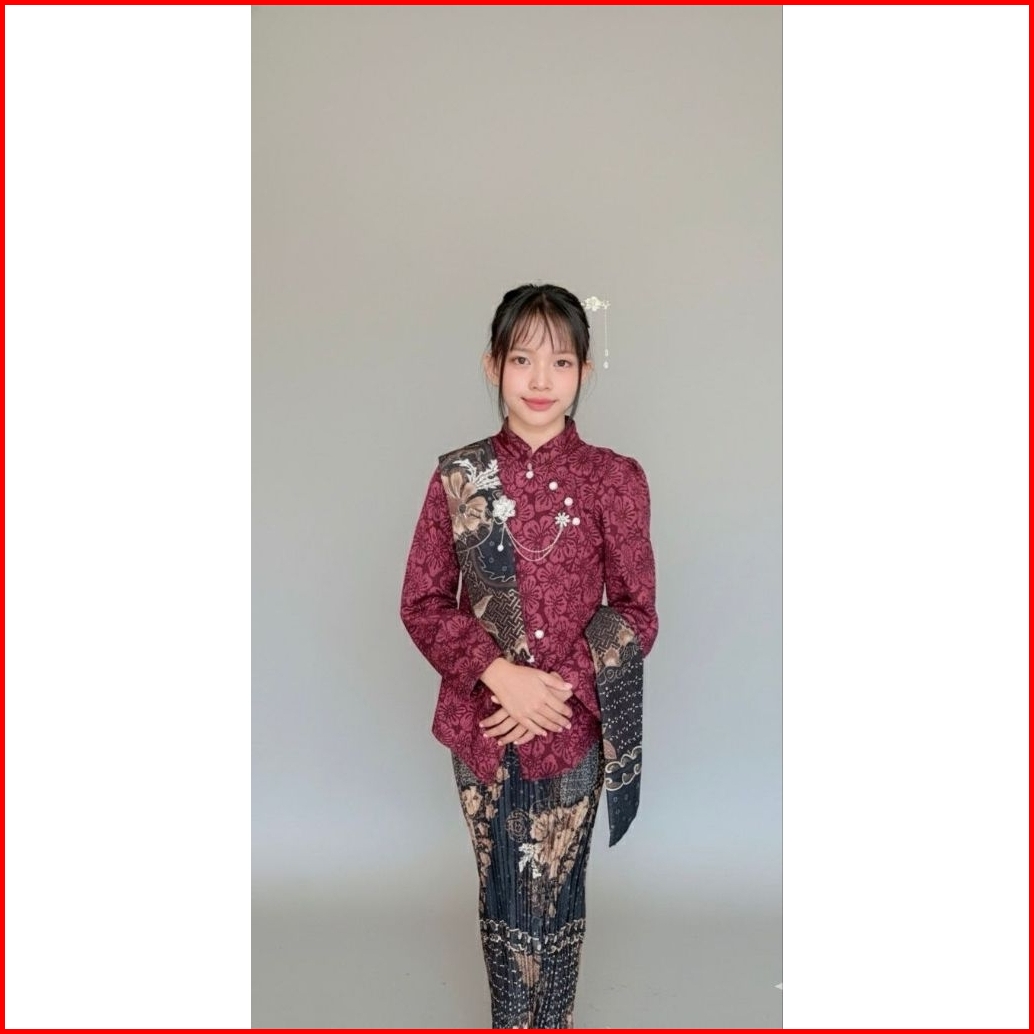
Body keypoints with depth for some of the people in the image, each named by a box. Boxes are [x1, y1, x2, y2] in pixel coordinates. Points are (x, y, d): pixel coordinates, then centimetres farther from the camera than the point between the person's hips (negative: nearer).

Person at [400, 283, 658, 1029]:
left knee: (557, 889, 13)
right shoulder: (457, 478, -3)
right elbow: (423, 602, -2)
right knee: (501, 886, 16)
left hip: (573, 725, -1)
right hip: (481, 722, 1)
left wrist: (560, 684, -16)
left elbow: (636, 613, -4)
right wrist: (498, 673, -16)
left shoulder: (615, 480, -7)